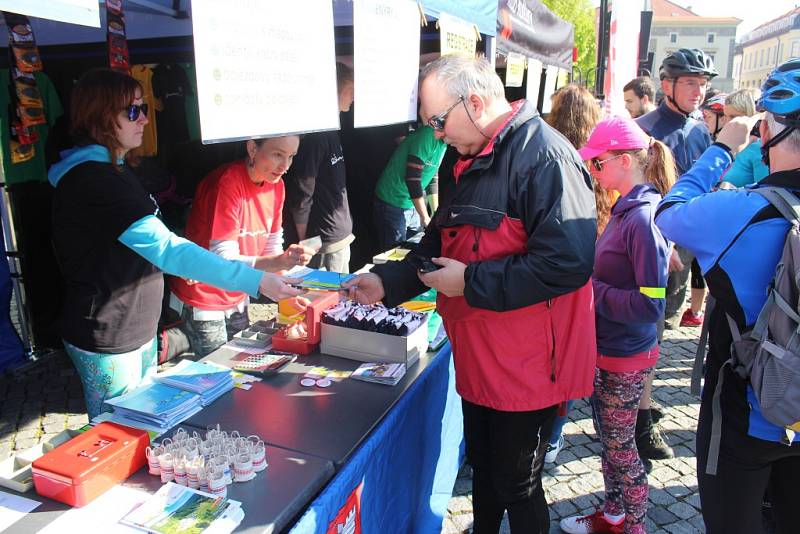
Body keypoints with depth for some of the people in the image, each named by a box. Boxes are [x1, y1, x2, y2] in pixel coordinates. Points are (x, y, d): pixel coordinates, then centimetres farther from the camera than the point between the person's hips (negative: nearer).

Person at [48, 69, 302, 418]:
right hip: (107, 340, -10)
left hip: (138, 328, 10)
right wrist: (255, 281, -36)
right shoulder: (92, 180, -24)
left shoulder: (110, 170, 11)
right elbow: (166, 248, -33)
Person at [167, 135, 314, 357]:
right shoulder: (227, 183, -24)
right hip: (202, 303, -7)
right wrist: (280, 262, -41)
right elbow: (223, 262, -28)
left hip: (237, 299, 7)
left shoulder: (276, 185, -2)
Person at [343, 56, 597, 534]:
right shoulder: (474, 161, 10)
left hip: (527, 366, -8)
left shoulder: (544, 155, -20)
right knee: (484, 469, 25)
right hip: (478, 359, 9)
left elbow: (568, 261, -29)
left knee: (516, 485, 10)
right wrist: (387, 282, 5)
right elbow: (442, 245, 18)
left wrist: (470, 281, -22)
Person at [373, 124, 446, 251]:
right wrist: (425, 218, -19)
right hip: (392, 206, -8)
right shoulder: (428, 135, -21)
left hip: (413, 206, 8)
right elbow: (412, 178, -25)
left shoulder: (444, 142, 5)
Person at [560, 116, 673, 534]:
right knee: (607, 436, 23)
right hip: (606, 346, 9)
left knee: (620, 446, 9)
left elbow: (649, 305, -27)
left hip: (625, 357, -9)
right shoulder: (627, 208, 4)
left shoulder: (643, 217, -24)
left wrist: (591, 289, -20)